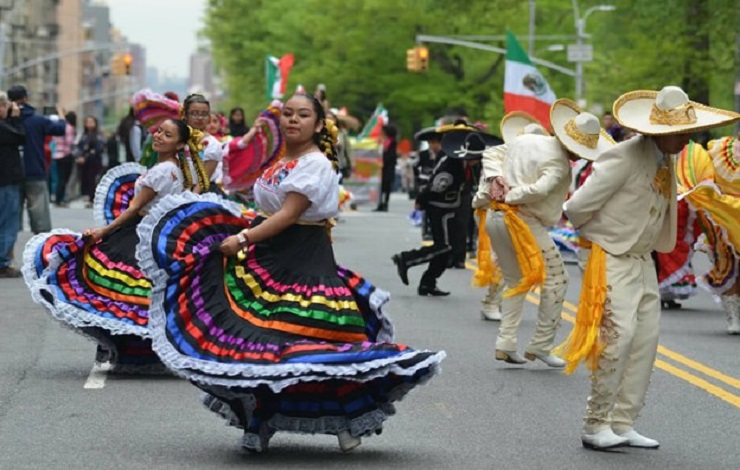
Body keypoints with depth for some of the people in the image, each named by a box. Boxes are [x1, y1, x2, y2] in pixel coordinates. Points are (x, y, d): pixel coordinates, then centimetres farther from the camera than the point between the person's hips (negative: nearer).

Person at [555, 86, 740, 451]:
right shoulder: (625, 157, -21)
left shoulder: (666, 160, 5)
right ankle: (595, 426, -4)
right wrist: (600, 233, 0)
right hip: (613, 260, -9)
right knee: (618, 337, -14)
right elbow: (577, 207, -19)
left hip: (643, 262, 9)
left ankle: (622, 424, 15)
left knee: (646, 340, 7)